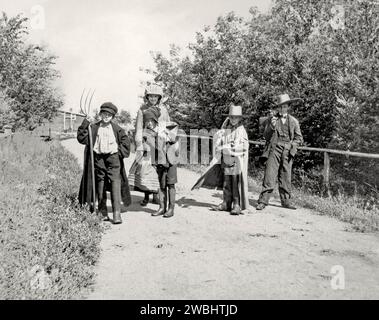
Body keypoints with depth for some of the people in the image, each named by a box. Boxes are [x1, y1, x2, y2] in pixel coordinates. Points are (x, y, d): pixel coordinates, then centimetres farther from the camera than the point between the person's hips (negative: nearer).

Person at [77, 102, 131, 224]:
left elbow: (125, 141, 11)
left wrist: (120, 151, 0)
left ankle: (117, 214, -9)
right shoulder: (93, 128, 7)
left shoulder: (116, 128, 5)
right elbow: (81, 138, 2)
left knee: (115, 184, -9)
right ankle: (103, 213, 18)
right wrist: (85, 124, -5)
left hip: (113, 158, -2)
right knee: (100, 185, 7)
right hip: (98, 158, 2)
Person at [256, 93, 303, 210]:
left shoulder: (293, 121, 11)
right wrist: (271, 127, -12)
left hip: (287, 152, 2)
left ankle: (286, 200, 17)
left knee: (286, 177, 6)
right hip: (274, 150, -2)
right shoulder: (272, 119, 8)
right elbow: (266, 136, 5)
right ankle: (263, 201, -2)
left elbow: (299, 138, 13)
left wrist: (291, 145, -4)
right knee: (269, 176, -7)